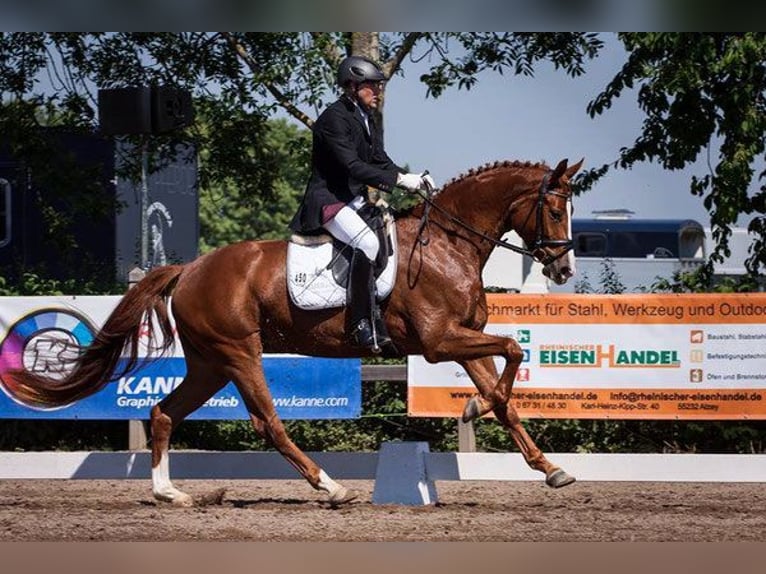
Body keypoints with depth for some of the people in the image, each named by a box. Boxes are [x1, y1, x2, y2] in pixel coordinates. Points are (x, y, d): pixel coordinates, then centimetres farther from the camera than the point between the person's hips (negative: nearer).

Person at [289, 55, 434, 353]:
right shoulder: (334, 118, -16)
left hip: (356, 199, 10)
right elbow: (353, 166, -24)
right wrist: (399, 179, -28)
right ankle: (363, 323, -27)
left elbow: (381, 161, 13)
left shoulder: (366, 119, 13)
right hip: (329, 201, -10)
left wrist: (413, 179, -5)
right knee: (367, 242, -31)